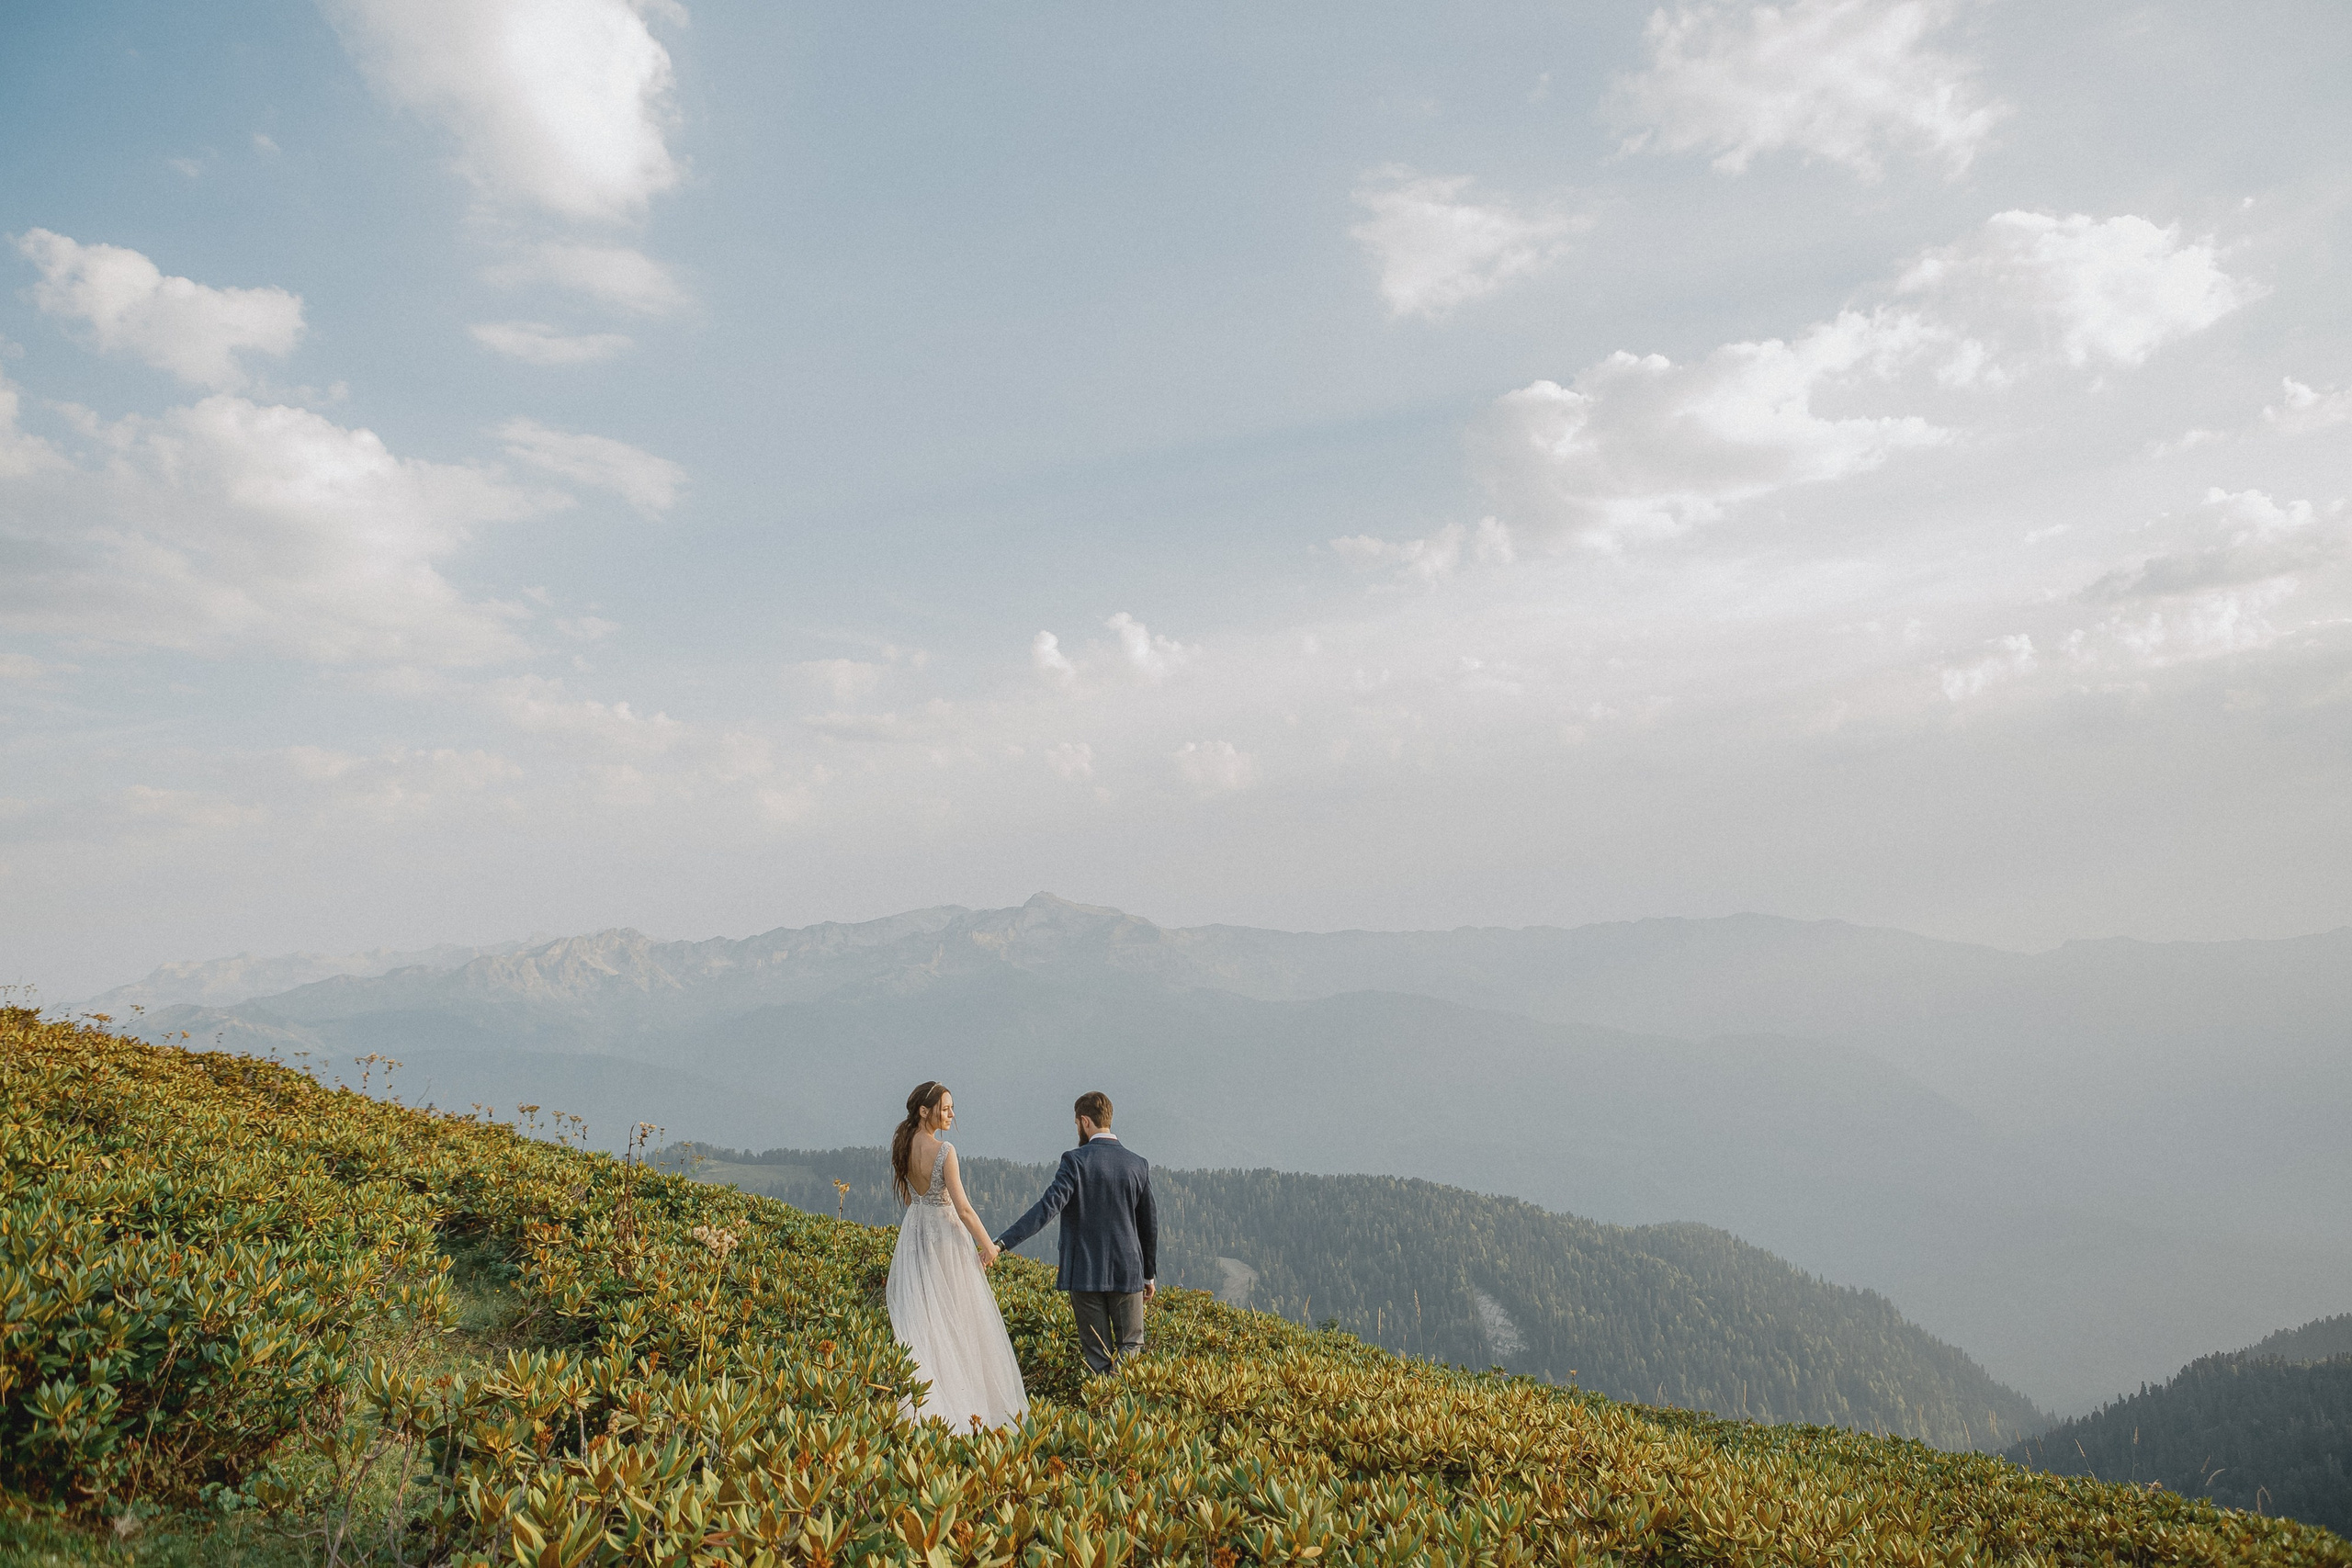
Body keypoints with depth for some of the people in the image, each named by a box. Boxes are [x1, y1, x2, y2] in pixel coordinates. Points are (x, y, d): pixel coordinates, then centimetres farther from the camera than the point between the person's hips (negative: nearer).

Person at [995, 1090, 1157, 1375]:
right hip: (1127, 1272, 2)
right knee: (1130, 1346, 13)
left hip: (1086, 1273, -2)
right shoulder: (1139, 1165, 2)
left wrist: (1003, 1243, -25)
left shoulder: (1076, 1161, -10)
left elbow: (1048, 1206, -22)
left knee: (1097, 1354, 8)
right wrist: (1150, 1275, 18)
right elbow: (1149, 1225, 8)